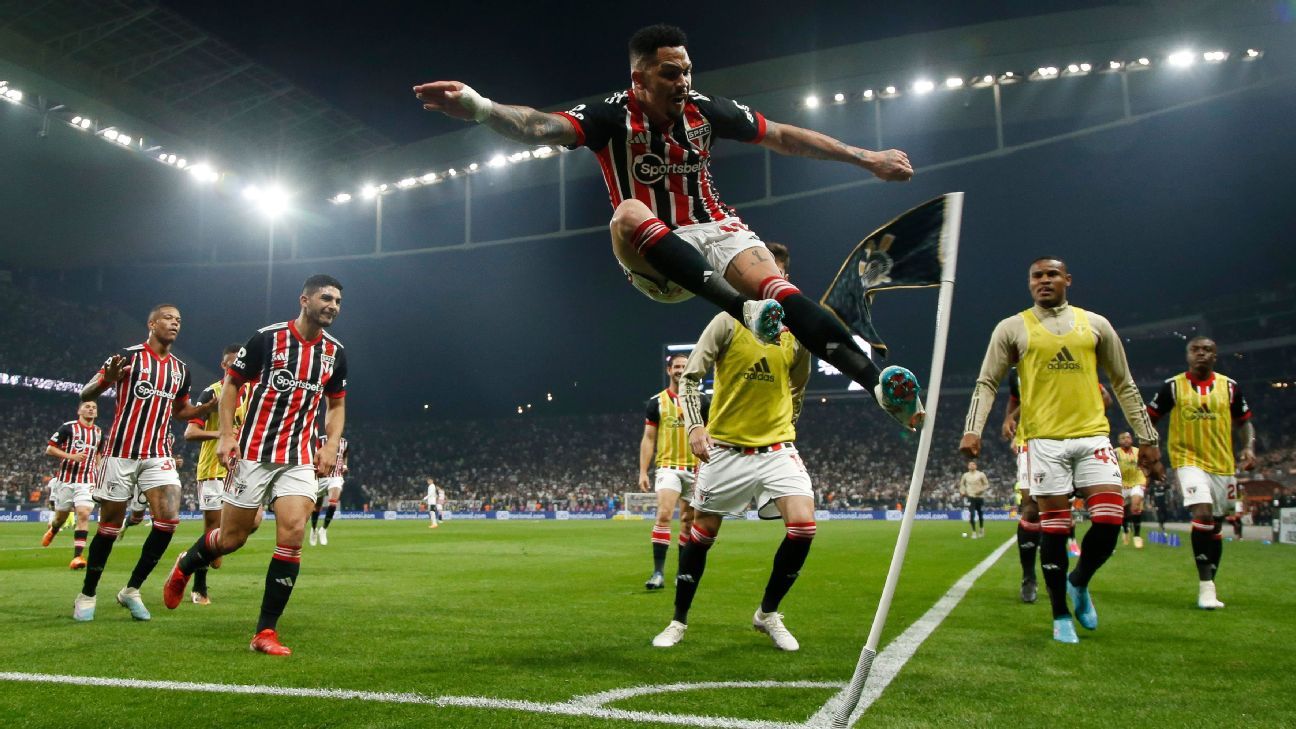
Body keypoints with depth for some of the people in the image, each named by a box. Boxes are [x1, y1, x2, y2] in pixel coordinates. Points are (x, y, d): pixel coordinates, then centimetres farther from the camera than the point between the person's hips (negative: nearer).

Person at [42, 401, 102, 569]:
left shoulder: (99, 432, 11)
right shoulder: (68, 427, -3)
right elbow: (49, 449, -4)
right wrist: (71, 456, -18)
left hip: (87, 481, 2)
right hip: (66, 479, -2)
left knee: (84, 514, -15)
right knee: (61, 516, 11)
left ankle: (77, 556, -17)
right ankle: (52, 530, 48)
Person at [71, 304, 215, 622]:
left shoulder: (180, 369, 11)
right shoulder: (128, 356, -5)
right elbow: (85, 395, -6)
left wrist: (210, 406, 6)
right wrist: (107, 380, -29)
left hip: (158, 455, 4)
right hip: (121, 453, -4)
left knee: (168, 519, -11)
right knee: (109, 527, 3)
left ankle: (132, 590, 5)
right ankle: (87, 595, 22)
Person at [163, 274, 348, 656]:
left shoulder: (335, 352, 5)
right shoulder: (267, 337, -6)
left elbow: (337, 403, 17)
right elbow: (231, 382, 3)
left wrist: (331, 445, 3)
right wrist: (226, 434, -7)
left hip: (300, 459, 3)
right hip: (254, 453, -3)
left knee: (292, 534, -13)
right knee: (232, 538, 5)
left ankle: (266, 631, -3)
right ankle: (185, 566, 41)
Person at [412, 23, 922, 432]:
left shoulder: (704, 109, 1)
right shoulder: (613, 116, -9)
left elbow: (783, 136, 10)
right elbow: (542, 127, -26)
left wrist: (865, 158, 13)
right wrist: (481, 108, -47)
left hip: (716, 231, 2)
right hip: (655, 259, -2)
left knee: (776, 287, -29)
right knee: (629, 214, -35)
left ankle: (877, 384, -36)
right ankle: (745, 310, -47)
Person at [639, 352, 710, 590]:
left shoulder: (702, 401, 5)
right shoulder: (657, 402, 3)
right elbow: (648, 438, 4)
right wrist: (643, 472, -3)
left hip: (695, 469, 2)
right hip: (668, 467, -2)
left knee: (688, 521, 8)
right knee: (663, 515, -19)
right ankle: (658, 573, -19)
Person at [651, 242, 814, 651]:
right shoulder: (728, 322, -6)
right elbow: (690, 376, -8)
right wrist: (695, 425, -20)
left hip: (776, 447, 2)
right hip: (725, 447, -2)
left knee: (803, 525, -15)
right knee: (702, 532, 5)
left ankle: (768, 613, 8)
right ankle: (679, 620, 23)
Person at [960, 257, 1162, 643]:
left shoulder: (1095, 324, 12)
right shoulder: (1012, 328, 6)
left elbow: (1124, 385, 16)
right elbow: (987, 383, 3)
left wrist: (1147, 437, 13)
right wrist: (973, 430, -11)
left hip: (1092, 434, 2)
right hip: (1044, 438, -2)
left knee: (1110, 519, -8)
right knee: (1054, 528, -1)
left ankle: (1079, 583, 21)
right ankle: (1061, 617, 14)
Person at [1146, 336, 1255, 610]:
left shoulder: (1229, 386, 5)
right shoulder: (1173, 386, -2)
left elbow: (1245, 421, 13)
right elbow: (1149, 418, 5)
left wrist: (1249, 448, -3)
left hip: (1222, 464, 4)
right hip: (1188, 460, -4)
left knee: (1215, 525, 11)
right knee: (1203, 514, -23)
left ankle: (1209, 585, 25)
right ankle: (1205, 584, -16)